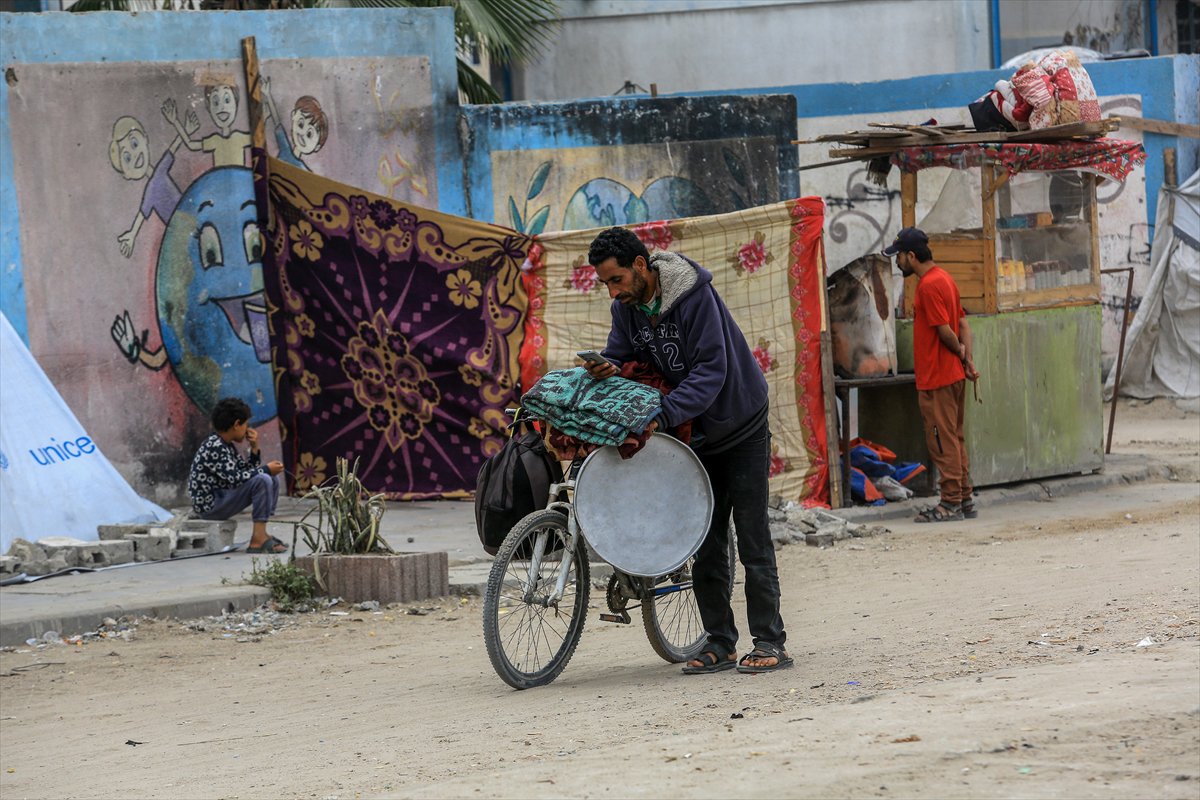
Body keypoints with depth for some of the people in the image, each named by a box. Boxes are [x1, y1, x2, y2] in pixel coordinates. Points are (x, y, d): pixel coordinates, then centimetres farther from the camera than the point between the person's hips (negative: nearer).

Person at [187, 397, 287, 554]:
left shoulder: (227, 446, 13)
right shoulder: (214, 447, -19)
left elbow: (247, 471, 17)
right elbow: (234, 479, -27)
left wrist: (254, 448, 3)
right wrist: (266, 470, -18)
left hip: (220, 497, 10)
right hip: (209, 505, -10)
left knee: (272, 482, 15)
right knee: (262, 480, -24)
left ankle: (260, 535, 7)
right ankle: (258, 539, -23)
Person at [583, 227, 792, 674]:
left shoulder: (694, 296, -26)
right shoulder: (626, 307, -5)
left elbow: (711, 370, -30)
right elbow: (620, 352, 3)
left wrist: (662, 415, -40)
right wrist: (609, 368, -23)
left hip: (741, 428, -7)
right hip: (698, 436, 7)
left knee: (752, 540, -6)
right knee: (706, 545, 5)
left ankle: (769, 644, -4)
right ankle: (720, 644, 9)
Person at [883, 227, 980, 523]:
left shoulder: (928, 286, -17)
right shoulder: (944, 278, 14)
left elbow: (945, 331, -20)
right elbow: (963, 323, 12)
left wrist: (960, 354, -2)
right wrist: (967, 359, 2)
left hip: (936, 379, -10)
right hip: (953, 375, 10)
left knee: (943, 442, -4)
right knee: (954, 440, 14)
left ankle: (951, 503, -2)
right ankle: (965, 500, 17)